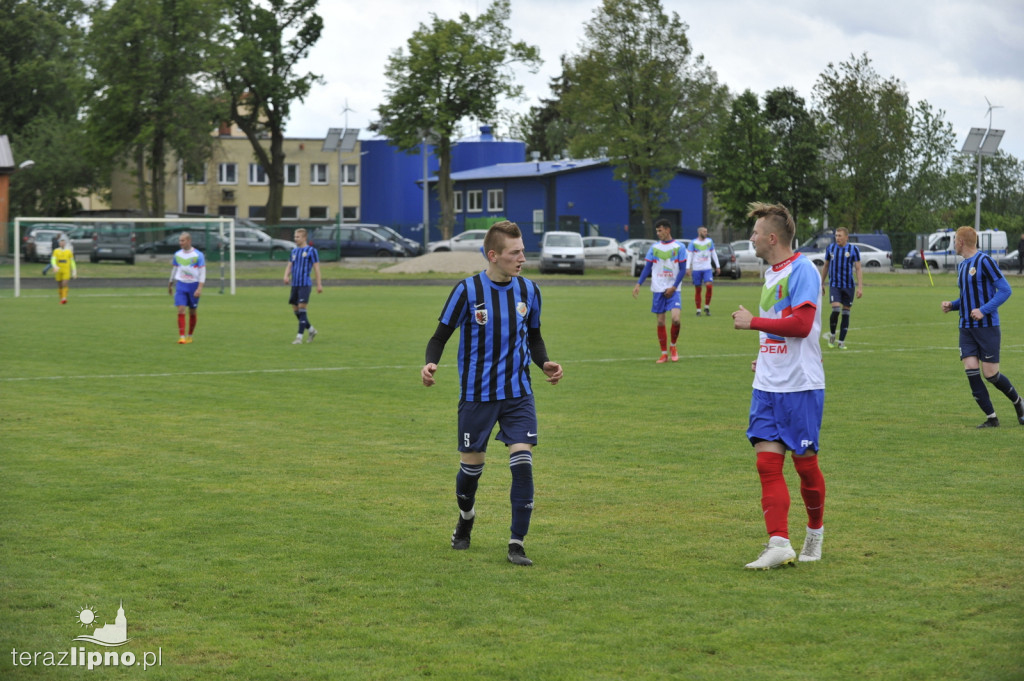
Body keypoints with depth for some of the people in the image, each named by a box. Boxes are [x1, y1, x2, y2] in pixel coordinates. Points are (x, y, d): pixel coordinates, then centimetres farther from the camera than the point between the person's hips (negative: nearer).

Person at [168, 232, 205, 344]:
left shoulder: (198, 255, -6)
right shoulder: (177, 254, 6)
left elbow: (202, 272, -7)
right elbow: (174, 270, 19)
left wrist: (200, 288, -16)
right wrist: (170, 285, 25)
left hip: (193, 285, -2)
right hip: (181, 285, 2)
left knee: (192, 312, 6)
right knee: (181, 310, -12)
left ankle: (190, 336, 21)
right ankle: (181, 336, -16)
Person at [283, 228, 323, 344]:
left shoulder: (311, 250, -2)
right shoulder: (294, 251, 16)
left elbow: (316, 268, -2)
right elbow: (289, 265, 16)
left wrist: (319, 284, -5)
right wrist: (286, 276, -4)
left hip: (305, 284, -7)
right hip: (295, 284, 7)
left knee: (301, 309, -13)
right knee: (295, 309, 8)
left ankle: (299, 337, -13)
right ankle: (311, 330, 26)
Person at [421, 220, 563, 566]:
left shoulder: (528, 290, 1)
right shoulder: (467, 290, -10)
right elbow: (441, 335, -4)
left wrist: (545, 363, -5)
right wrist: (430, 363, -24)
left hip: (518, 394, 2)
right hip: (477, 394, -2)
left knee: (522, 462, -11)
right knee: (472, 465, 8)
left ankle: (517, 544, -5)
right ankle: (466, 518, 40)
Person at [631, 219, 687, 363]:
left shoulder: (679, 247, -1)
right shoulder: (654, 247, 7)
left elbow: (682, 269, -1)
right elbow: (647, 268, 8)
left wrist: (673, 287, -10)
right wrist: (638, 284, -4)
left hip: (673, 290, -3)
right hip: (657, 290, 3)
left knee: (675, 319, -17)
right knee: (660, 321, 2)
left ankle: (673, 346, 7)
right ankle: (664, 354, 11)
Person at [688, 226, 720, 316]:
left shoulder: (709, 242, 10)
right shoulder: (693, 243, -1)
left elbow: (714, 254, 18)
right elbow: (689, 255, -3)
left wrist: (717, 266, 16)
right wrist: (688, 268, -13)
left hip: (707, 268, 2)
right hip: (696, 269, -2)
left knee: (709, 286, -16)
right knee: (697, 289, 1)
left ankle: (707, 307, -2)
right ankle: (698, 310, 10)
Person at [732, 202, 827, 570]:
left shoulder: (802, 270, -13)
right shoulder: (770, 273, 15)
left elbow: (801, 324, -22)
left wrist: (753, 322, -15)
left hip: (801, 386, -8)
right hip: (767, 385, 8)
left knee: (805, 463, 3)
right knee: (767, 461, -4)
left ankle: (815, 531, 25)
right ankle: (779, 544, -9)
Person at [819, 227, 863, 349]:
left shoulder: (853, 249, -2)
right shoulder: (830, 248, 4)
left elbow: (858, 269, -2)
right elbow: (825, 266, 15)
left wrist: (860, 287, -9)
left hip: (849, 286, 0)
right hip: (834, 285, 0)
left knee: (846, 313, 3)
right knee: (836, 310, -16)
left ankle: (842, 341, 10)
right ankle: (832, 335, 6)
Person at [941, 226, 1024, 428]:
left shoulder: (984, 261, -11)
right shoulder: (961, 265, 15)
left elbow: (1005, 290, -14)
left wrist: (983, 310, -22)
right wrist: (952, 305, 8)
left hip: (986, 326, -7)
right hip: (966, 328, 7)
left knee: (991, 374, -5)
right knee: (971, 371, -6)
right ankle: (991, 418, 0)